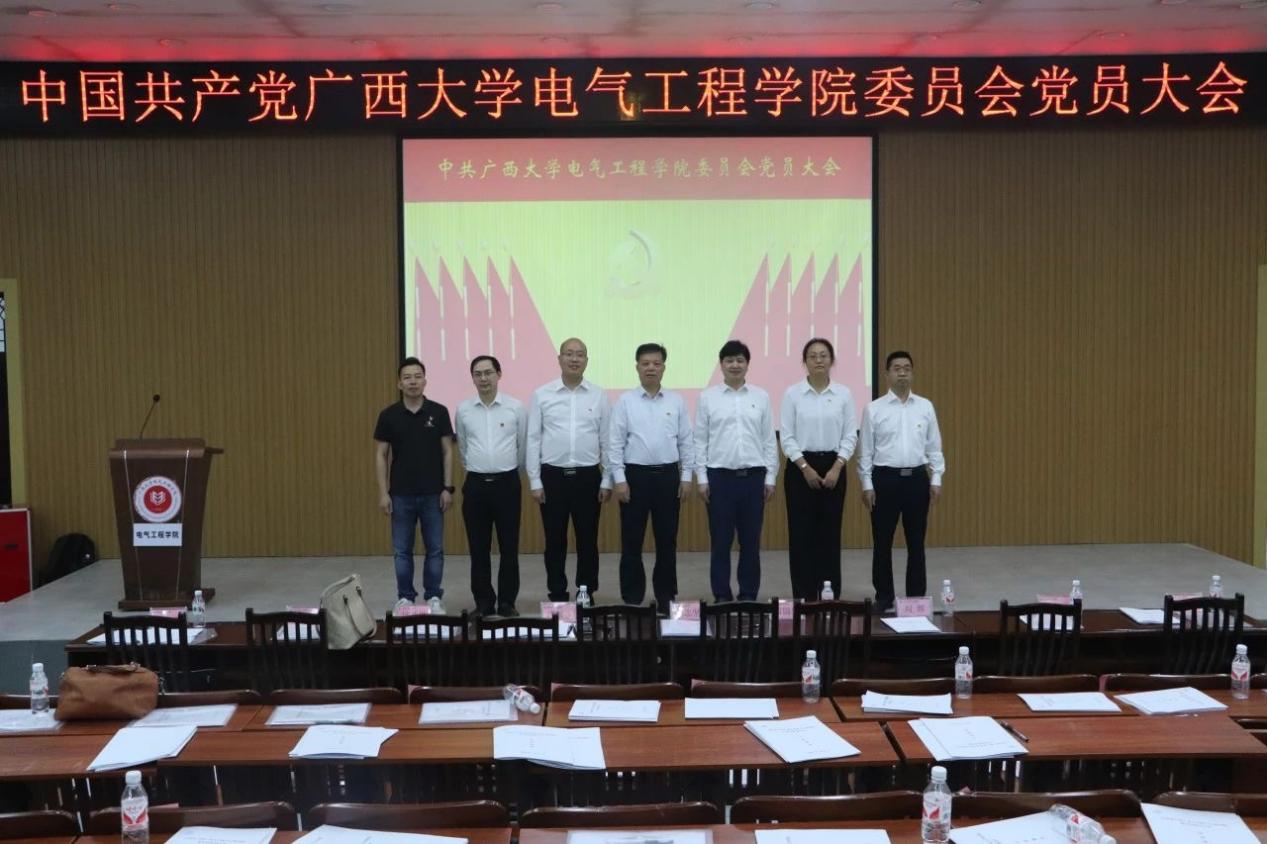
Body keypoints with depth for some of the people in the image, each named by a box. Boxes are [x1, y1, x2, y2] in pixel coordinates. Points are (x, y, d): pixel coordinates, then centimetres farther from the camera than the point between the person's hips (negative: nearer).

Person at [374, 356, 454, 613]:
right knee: (402, 550, 7)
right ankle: (405, 597, 18)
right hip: (401, 494, 0)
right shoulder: (389, 415, -1)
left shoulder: (439, 412, -2)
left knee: (435, 548, 6)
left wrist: (448, 487, -6)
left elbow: (447, 452, 0)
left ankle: (434, 596, 17)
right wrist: (383, 492, -5)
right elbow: (381, 455, 1)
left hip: (433, 493, 0)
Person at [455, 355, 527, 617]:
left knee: (509, 547, 3)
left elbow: (523, 446, 8)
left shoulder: (516, 407, -3)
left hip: (507, 483, -1)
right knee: (479, 549, 6)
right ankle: (483, 603, 15)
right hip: (475, 484, 2)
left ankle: (507, 602, 13)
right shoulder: (463, 410, 3)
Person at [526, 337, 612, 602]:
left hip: (588, 476, 1)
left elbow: (607, 441, 4)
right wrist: (535, 481, -2)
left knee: (587, 540, 7)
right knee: (555, 541, 6)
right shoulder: (541, 395, 1)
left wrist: (607, 480, 1)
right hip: (553, 476, 0)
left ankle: (587, 595, 18)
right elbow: (533, 440, 1)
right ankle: (557, 595, 17)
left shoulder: (599, 396, 3)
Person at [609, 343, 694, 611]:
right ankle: (632, 598, 11)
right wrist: (620, 480, -9)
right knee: (632, 541, 2)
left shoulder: (676, 401, 5)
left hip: (668, 475, 2)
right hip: (635, 475, -2)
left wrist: (686, 476, 1)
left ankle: (666, 597, 19)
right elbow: (615, 443, -3)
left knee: (667, 540, 8)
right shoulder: (625, 401, -1)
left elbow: (686, 441, 7)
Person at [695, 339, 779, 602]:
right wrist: (702, 478, -2)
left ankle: (749, 595, 17)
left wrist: (770, 477, 2)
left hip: (754, 476, 1)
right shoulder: (707, 397, 2)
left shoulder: (761, 397, 5)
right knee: (720, 541, 4)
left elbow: (769, 440, 6)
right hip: (720, 476, -1)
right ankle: (722, 596, 13)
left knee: (750, 541, 7)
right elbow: (700, 440, 2)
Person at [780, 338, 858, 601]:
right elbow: (787, 437, -5)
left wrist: (836, 468, -10)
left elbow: (850, 435, 1)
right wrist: (806, 468, -12)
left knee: (830, 533, 5)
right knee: (801, 533, 0)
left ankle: (830, 596, 13)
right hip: (800, 467, -1)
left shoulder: (843, 393, 2)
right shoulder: (792, 394, -3)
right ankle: (803, 596, 8)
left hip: (833, 466, 1)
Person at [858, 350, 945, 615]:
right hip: (885, 478, -2)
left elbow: (934, 447, 7)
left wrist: (936, 480, 1)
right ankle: (884, 597, 16)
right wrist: (867, 484, -5)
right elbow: (866, 450, 0)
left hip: (917, 478, 2)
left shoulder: (925, 407, 5)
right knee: (882, 542, 4)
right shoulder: (874, 409, -1)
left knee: (916, 542, 7)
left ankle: (916, 596, 18)